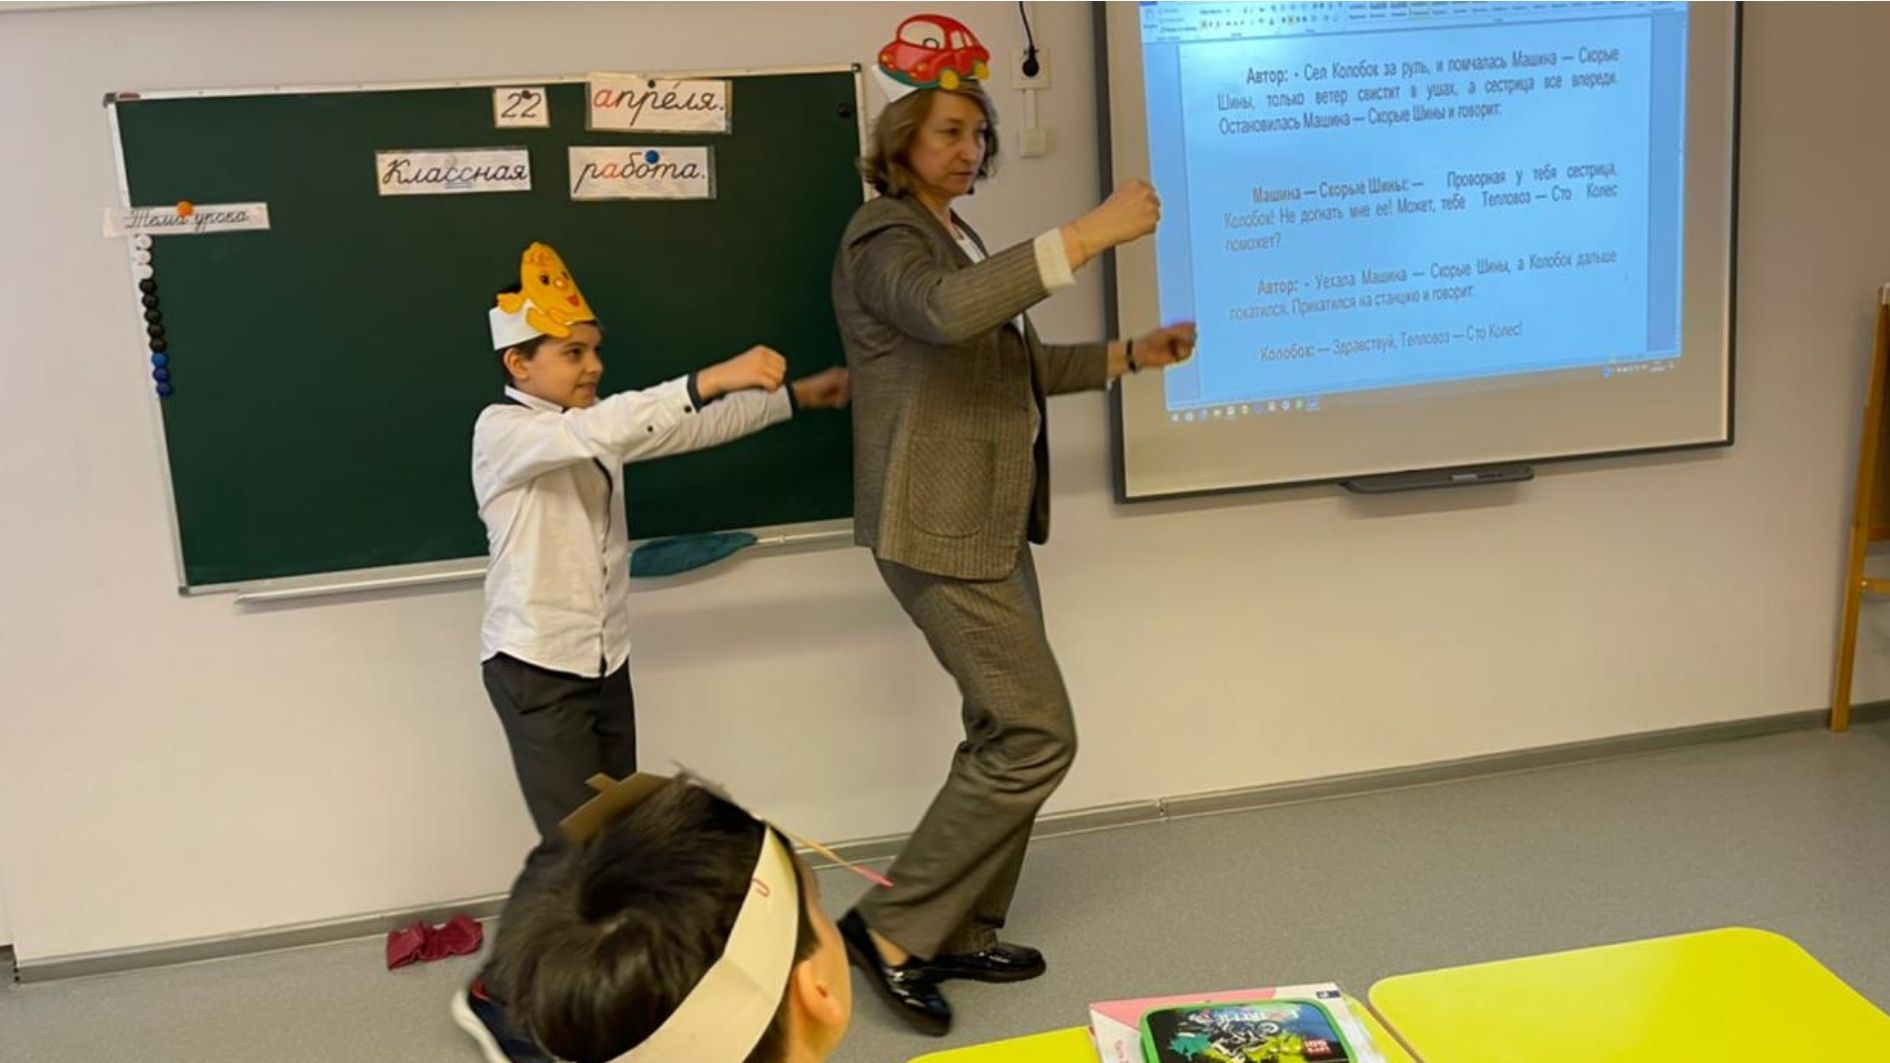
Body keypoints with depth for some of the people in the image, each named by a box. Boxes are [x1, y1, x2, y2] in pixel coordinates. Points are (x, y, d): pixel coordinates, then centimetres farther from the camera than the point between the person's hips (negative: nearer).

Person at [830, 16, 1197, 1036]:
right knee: (1037, 734, -10)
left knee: (1007, 732, 12)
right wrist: (1091, 232, -34)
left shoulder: (954, 236, 20)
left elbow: (1011, 363, 27)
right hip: (938, 528, -10)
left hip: (991, 521, 10)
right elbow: (948, 313, -35)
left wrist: (1130, 354, 19)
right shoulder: (883, 234, -12)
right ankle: (892, 927, 0)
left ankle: (962, 933, 24)